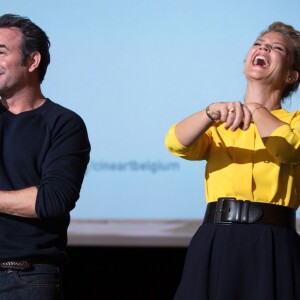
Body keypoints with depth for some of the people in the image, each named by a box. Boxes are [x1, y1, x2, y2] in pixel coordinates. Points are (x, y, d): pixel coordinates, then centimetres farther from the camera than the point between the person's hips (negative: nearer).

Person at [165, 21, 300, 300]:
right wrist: (213, 112, -22)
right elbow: (177, 143, -6)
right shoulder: (218, 124, 16)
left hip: (273, 250, -2)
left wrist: (255, 109, -4)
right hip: (215, 246, 2)